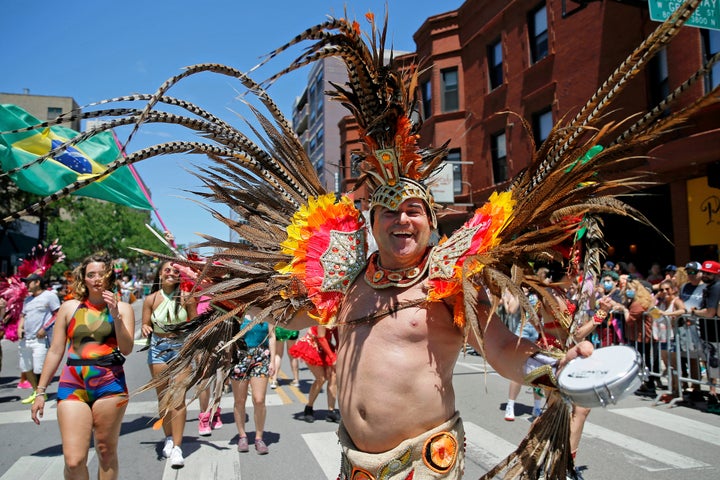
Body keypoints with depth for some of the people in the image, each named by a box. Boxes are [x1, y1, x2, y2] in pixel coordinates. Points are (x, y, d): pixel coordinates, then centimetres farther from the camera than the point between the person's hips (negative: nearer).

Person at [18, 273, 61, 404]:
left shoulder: (49, 295, -4)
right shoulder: (28, 299, 21)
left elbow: (57, 315, -9)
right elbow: (23, 315, 26)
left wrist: (45, 328, -16)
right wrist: (20, 328, 7)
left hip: (41, 339, -8)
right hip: (26, 339, 8)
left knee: (39, 369, -7)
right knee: (26, 368, 11)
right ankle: (35, 392, 25)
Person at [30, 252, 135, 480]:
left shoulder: (122, 308, 4)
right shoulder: (69, 307, 8)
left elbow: (127, 349, -6)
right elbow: (55, 351, 10)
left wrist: (115, 315, -16)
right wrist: (40, 391, 10)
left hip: (110, 384, -1)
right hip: (73, 384, 1)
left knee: (106, 452, 9)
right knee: (73, 460, -6)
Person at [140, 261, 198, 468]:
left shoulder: (186, 297, -5)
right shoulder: (151, 299, -1)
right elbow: (146, 326, 6)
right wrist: (145, 329, -15)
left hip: (181, 348, -2)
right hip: (158, 349, 2)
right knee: (163, 398, 12)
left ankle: (177, 447, 0)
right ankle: (169, 438, 31)